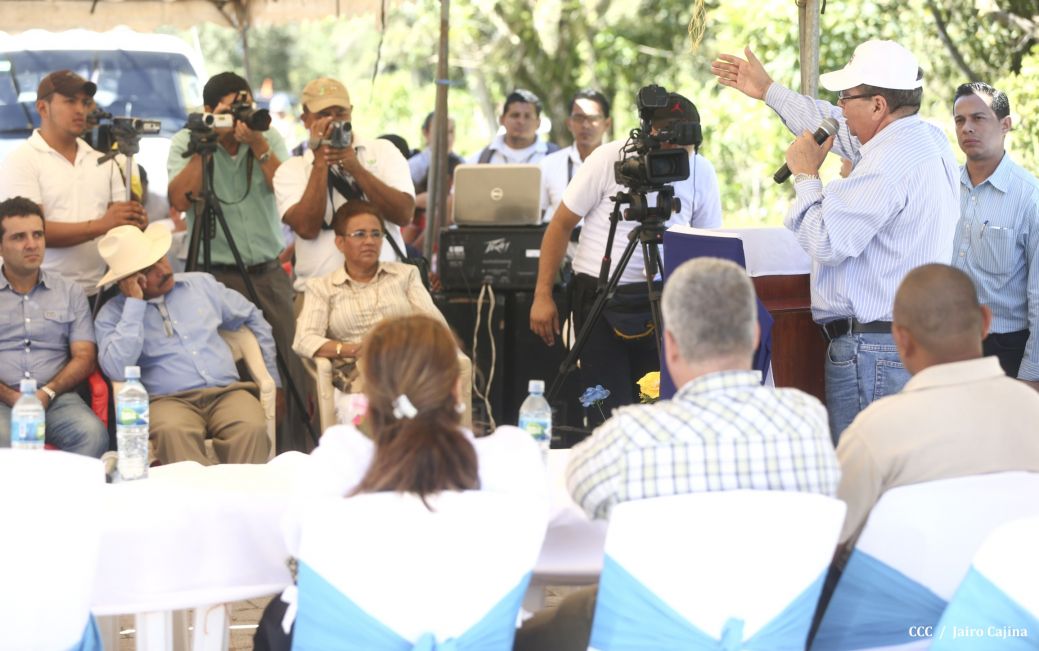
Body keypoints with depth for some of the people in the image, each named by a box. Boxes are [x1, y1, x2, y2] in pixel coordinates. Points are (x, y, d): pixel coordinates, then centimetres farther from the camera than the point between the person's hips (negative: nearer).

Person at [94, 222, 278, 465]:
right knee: (173, 432, -39)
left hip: (227, 391, 3)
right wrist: (135, 304, -11)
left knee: (251, 428, -32)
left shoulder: (201, 284, 16)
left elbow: (253, 319, 28)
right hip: (169, 400, -3)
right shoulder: (112, 314, 4)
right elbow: (118, 370, -16)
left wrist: (272, 381, 23)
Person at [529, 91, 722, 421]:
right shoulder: (609, 159, -8)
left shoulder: (701, 172, 1)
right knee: (609, 408, -5)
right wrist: (543, 295, -5)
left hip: (662, 298, 2)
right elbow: (561, 225, -1)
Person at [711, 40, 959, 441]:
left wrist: (806, 176, -3)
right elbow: (843, 131, 28)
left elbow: (825, 242, -19)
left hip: (872, 350, -10)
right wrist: (769, 91, 37)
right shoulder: (930, 138, 11)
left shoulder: (890, 161, -19)